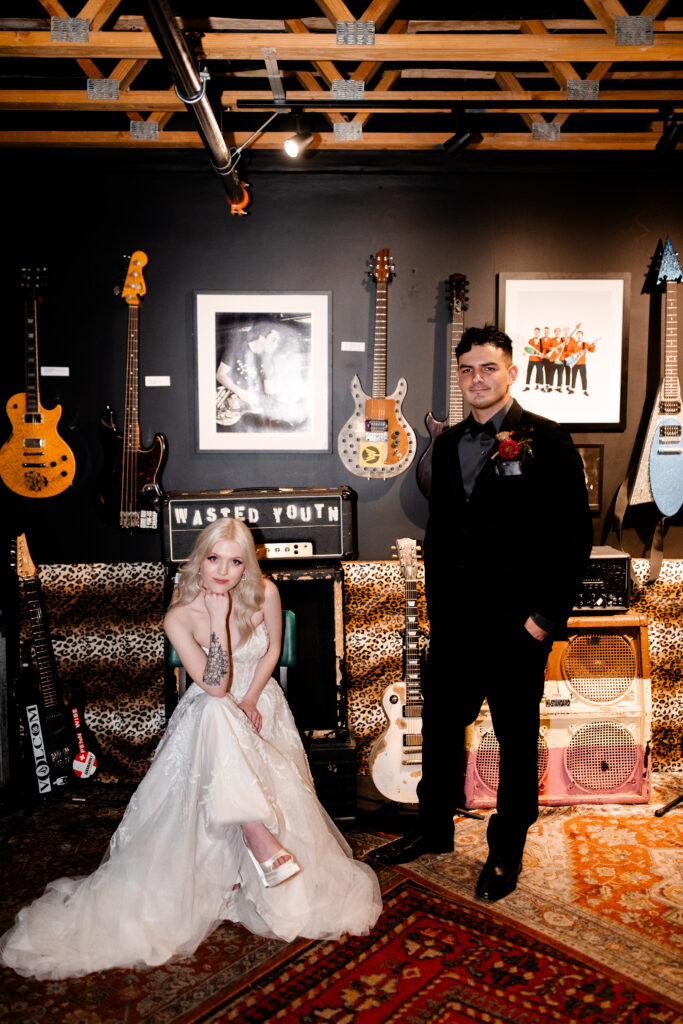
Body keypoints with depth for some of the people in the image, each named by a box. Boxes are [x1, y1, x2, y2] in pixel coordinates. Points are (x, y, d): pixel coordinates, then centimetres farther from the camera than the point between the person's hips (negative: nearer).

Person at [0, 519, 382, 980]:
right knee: (217, 716, -38)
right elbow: (215, 687, -23)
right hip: (211, 714, -3)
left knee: (282, 796, -20)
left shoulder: (265, 594, -12)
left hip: (260, 705, 3)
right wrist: (219, 621, -31)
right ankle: (260, 839, -37)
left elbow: (273, 650, 3)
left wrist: (250, 700, -9)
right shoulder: (180, 618, -19)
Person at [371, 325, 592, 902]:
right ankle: (435, 829, 36)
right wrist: (436, 604, 12)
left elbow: (575, 535, -10)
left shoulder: (547, 441, -7)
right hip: (455, 620, 6)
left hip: (518, 624, -5)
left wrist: (547, 616, -13)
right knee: (440, 726, 16)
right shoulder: (449, 445, 10)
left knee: (517, 740, 10)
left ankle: (507, 850, 29)